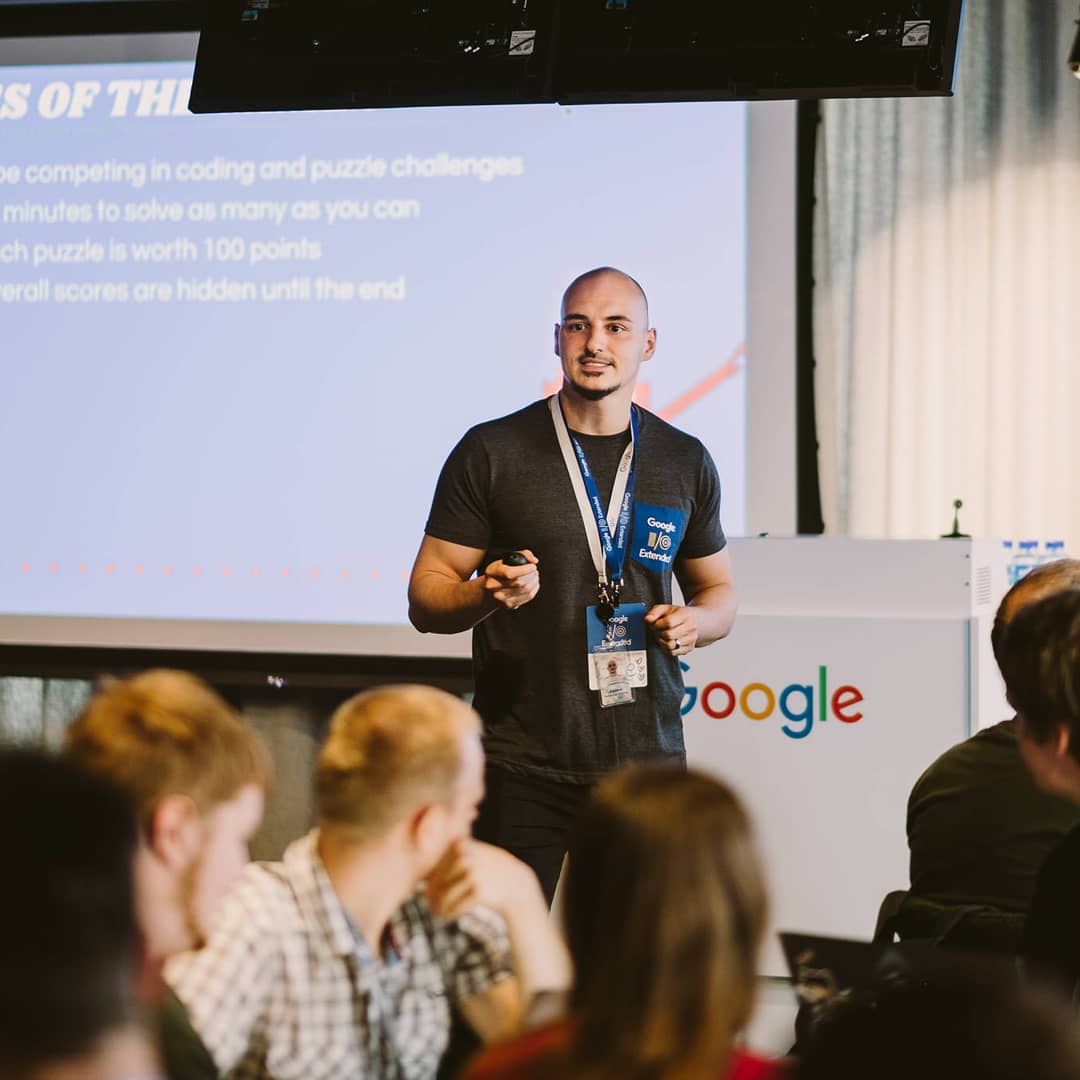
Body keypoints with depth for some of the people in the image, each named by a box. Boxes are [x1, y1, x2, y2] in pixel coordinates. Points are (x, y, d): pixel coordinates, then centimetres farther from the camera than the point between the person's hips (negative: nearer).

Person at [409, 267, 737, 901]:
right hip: (523, 769, -2)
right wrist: (487, 596, -20)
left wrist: (696, 623, -2)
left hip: (646, 760, 2)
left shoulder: (685, 462, 10)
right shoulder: (492, 452, 0)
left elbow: (718, 590, 21)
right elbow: (426, 597, 1)